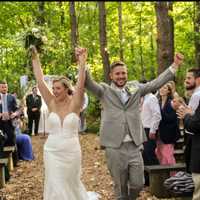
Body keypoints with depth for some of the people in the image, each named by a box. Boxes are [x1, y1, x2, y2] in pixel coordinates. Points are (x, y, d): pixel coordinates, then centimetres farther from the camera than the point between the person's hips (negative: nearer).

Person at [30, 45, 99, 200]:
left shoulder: (74, 104, -8)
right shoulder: (52, 103, -2)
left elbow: (81, 84, -21)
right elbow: (40, 82, -6)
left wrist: (82, 62, -27)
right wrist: (35, 59, -7)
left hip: (71, 152, -1)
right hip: (52, 152, 2)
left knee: (71, 184, 16)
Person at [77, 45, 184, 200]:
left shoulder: (135, 88, 10)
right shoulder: (105, 91, 1)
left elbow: (156, 83, 8)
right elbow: (88, 82, -13)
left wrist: (174, 65, 2)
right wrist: (83, 64, -30)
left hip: (134, 146, 3)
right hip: (114, 147, -2)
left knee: (138, 184, 7)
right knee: (120, 187, 8)